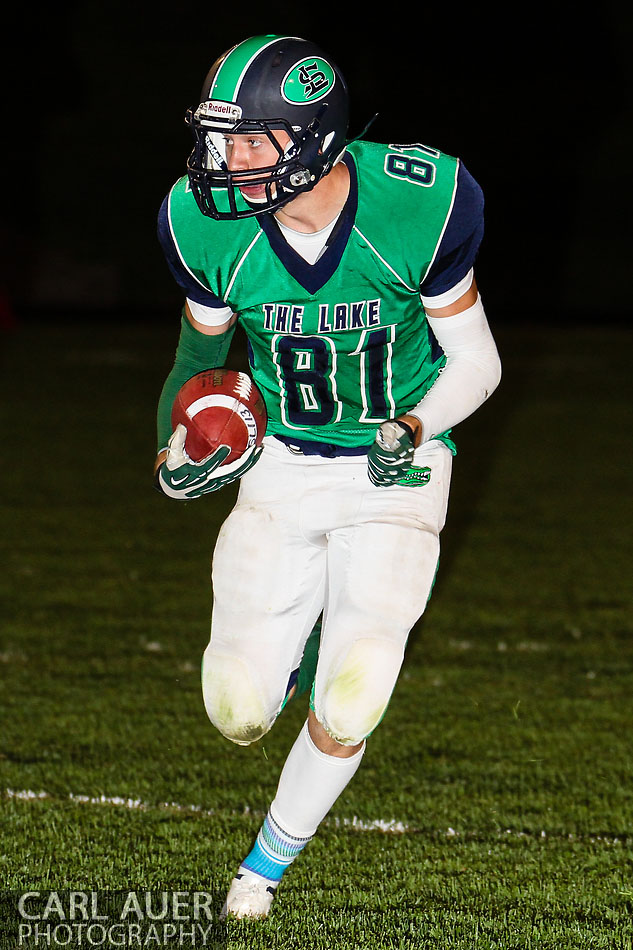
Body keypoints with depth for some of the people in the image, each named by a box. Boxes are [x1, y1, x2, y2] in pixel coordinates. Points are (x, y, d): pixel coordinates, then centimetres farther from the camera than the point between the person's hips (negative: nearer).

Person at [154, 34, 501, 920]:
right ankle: (293, 648, 32)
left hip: (396, 471, -2)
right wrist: (175, 450, -11)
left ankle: (270, 859, 16)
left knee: (346, 714, -13)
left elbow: (476, 363, -8)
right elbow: (199, 355, 5)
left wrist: (415, 427, -24)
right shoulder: (208, 225, -15)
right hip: (282, 465, 2)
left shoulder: (418, 205, -22)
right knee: (238, 713, -6)